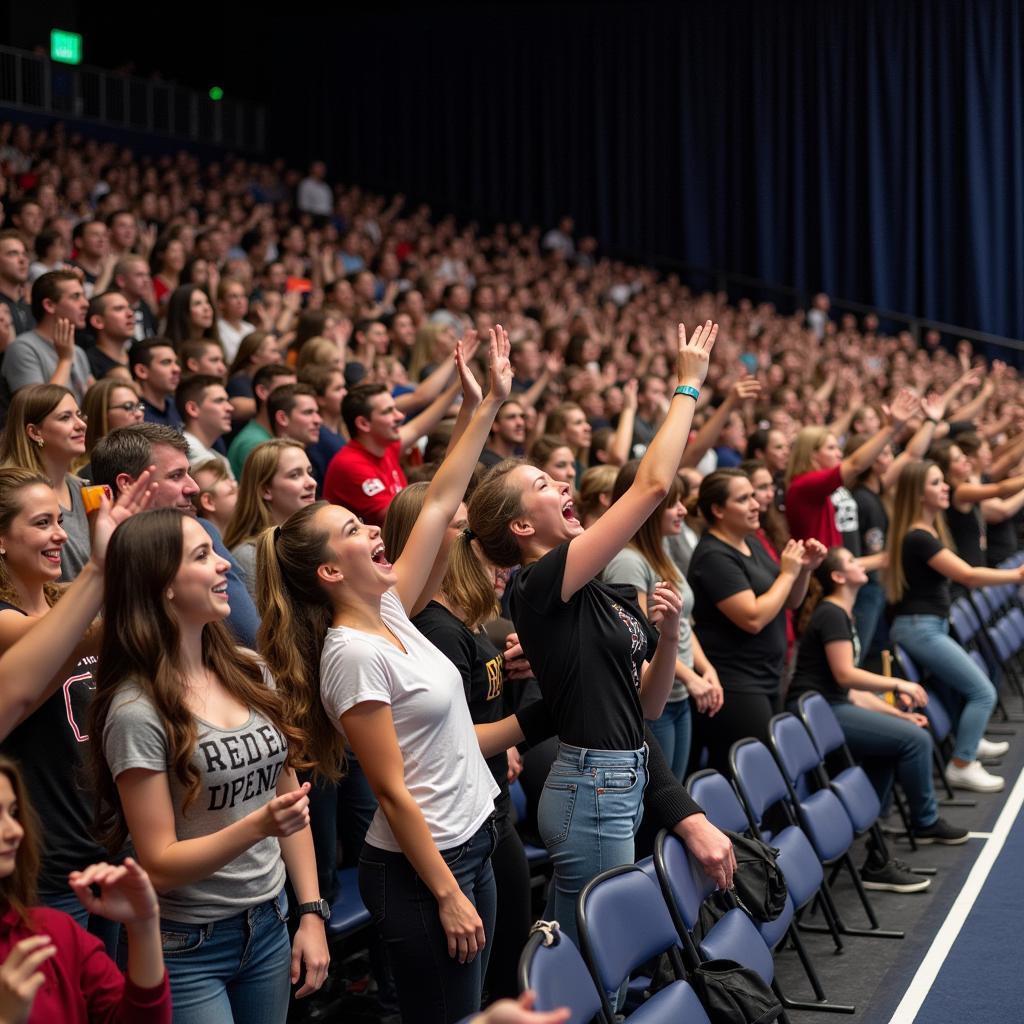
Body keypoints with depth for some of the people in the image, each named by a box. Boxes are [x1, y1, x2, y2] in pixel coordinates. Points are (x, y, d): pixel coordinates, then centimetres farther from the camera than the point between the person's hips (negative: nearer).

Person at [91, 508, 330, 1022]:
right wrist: (258, 826, -28)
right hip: (188, 945, -6)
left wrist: (311, 913, 5)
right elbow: (159, 866, -16)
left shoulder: (248, 672, 1)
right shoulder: (137, 710, -17)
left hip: (269, 925, 6)